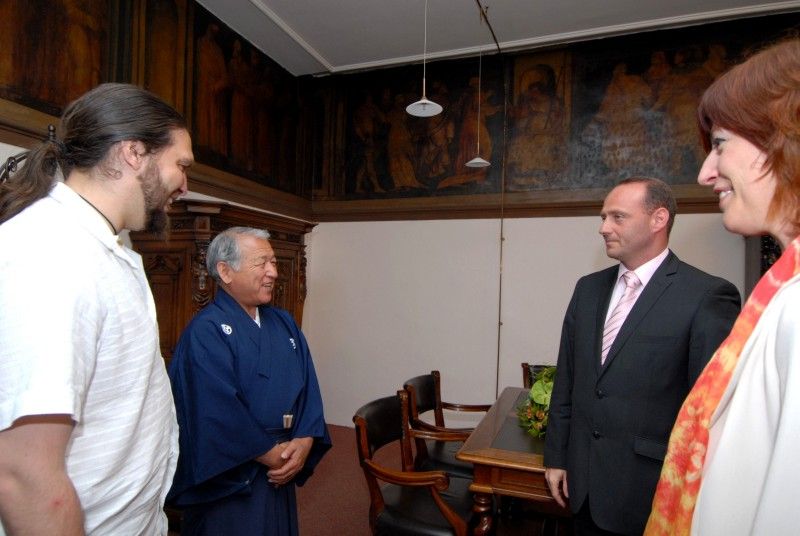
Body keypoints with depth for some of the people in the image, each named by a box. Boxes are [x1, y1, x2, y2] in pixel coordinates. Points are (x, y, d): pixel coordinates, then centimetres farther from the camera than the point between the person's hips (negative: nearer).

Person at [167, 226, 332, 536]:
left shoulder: (284, 323, 5)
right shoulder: (206, 331, -17)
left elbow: (307, 385, 3)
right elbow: (218, 411, -22)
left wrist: (304, 440, -10)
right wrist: (270, 454, -15)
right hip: (228, 477, -6)